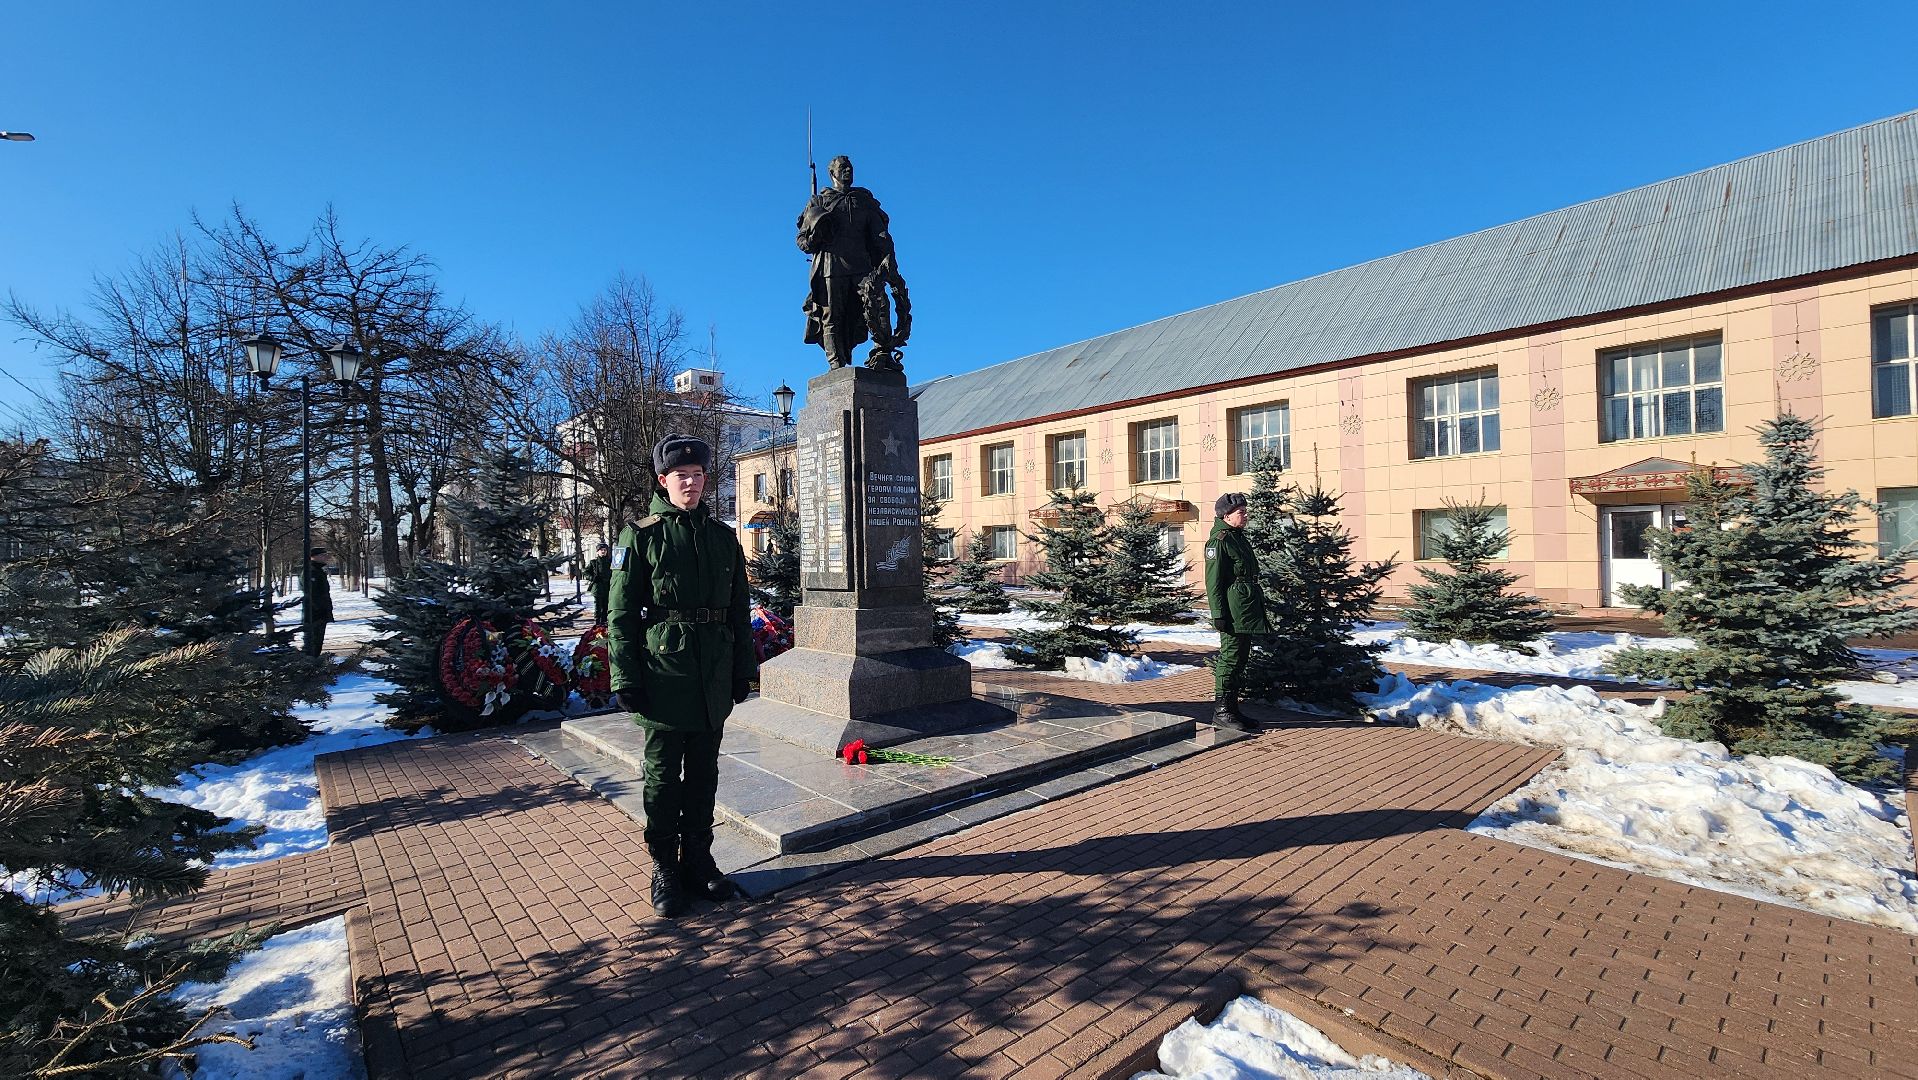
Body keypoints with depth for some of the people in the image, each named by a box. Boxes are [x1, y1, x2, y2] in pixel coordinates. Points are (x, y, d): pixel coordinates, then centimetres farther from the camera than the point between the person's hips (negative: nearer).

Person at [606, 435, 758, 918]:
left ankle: (699, 861, 29)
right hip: (664, 675, -4)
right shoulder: (641, 536, -3)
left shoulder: (723, 537, 9)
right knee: (663, 776, 8)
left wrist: (743, 669, 9)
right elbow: (621, 613, -5)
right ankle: (665, 869, 23)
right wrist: (626, 679, -9)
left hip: (714, 679, 4)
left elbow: (740, 611, 12)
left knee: (704, 774, 14)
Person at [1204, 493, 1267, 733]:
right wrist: (1218, 614, -20)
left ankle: (1232, 708, 21)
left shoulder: (1239, 538, 17)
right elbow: (1213, 582, -16)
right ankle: (1221, 712, 2)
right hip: (1232, 612, -10)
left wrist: (1257, 608, 24)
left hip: (1247, 612, 10)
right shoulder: (1219, 541, -12)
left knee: (1240, 659, 13)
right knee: (1230, 658, -6)